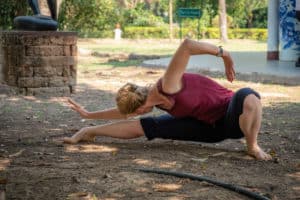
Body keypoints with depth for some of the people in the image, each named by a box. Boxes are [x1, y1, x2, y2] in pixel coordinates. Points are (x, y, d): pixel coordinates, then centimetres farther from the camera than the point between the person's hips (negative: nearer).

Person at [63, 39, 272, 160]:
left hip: (231, 118, -8)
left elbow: (187, 45, -41)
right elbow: (124, 112, 19)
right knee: (148, 125, 3)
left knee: (248, 96, -45)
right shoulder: (149, 98, 0)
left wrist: (224, 54, -31)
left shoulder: (167, 86, -29)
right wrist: (89, 114, 26)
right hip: (208, 126, 8)